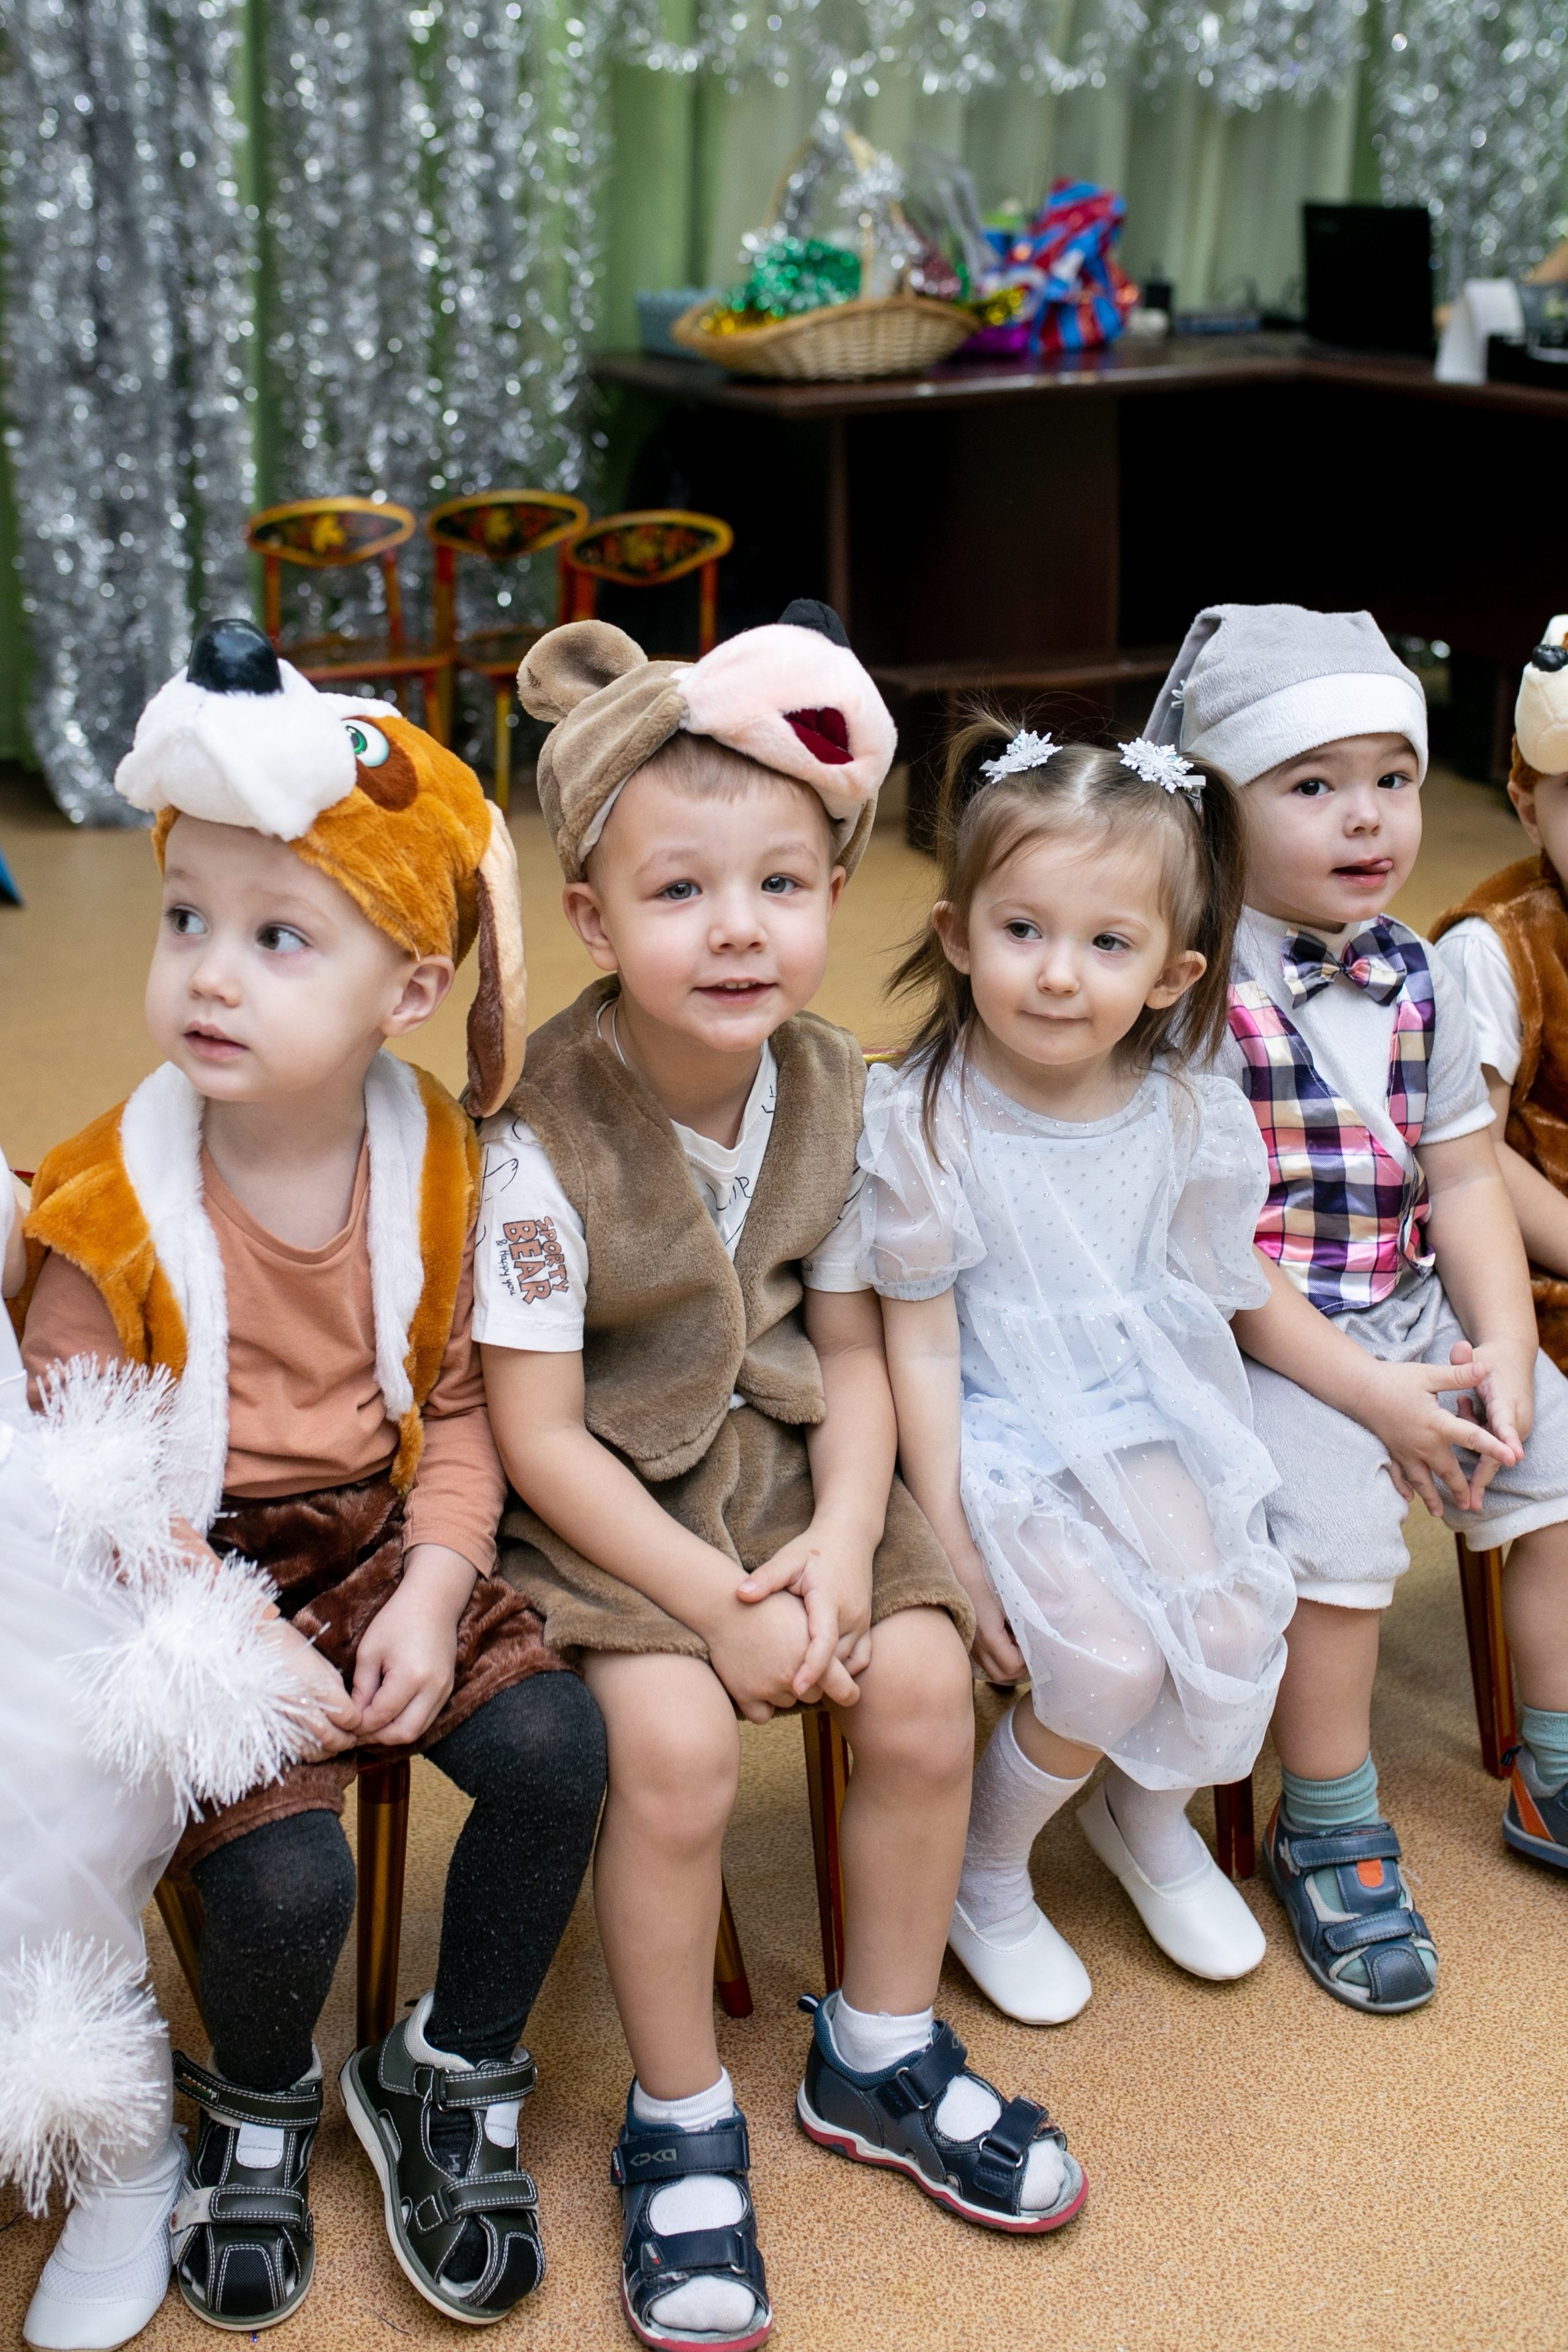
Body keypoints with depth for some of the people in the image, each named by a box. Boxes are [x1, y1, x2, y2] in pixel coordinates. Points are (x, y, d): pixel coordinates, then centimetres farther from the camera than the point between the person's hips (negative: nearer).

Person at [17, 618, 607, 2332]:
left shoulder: (432, 1164, -5)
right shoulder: (112, 1208, -15)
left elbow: (456, 1403, 2)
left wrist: (434, 1591, -13)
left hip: (384, 1558, 4)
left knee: (557, 1750, -14)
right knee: (287, 1874, -20)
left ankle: (451, 2078, 13)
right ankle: (256, 2104, 16)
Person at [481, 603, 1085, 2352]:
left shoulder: (831, 1091, -4)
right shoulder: (548, 1141, -21)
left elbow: (851, 1346, 2)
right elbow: (539, 1435, -17)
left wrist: (842, 1539, -14)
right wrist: (717, 1601, -21)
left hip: (785, 1464, 5)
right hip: (609, 1501, -5)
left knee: (924, 1678, -12)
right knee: (674, 1738, -25)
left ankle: (878, 2058, 13)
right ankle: (680, 2124, 0)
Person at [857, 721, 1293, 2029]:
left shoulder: (1185, 1118, -5)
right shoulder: (924, 1122, -16)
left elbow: (1200, 1302, 8)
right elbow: (924, 1344, -12)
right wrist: (951, 1549, -13)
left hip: (1148, 1426, 4)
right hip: (997, 1436, -4)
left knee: (1238, 1633, -14)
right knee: (1112, 1665, -20)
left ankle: (1151, 1817, 22)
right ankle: (984, 1872, 11)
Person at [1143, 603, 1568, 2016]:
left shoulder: (1412, 974, 7)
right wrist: (1368, 1395, -20)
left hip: (1413, 1316, 7)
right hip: (1255, 1345, -7)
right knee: (1338, 1510, -26)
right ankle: (1329, 1834, -2)